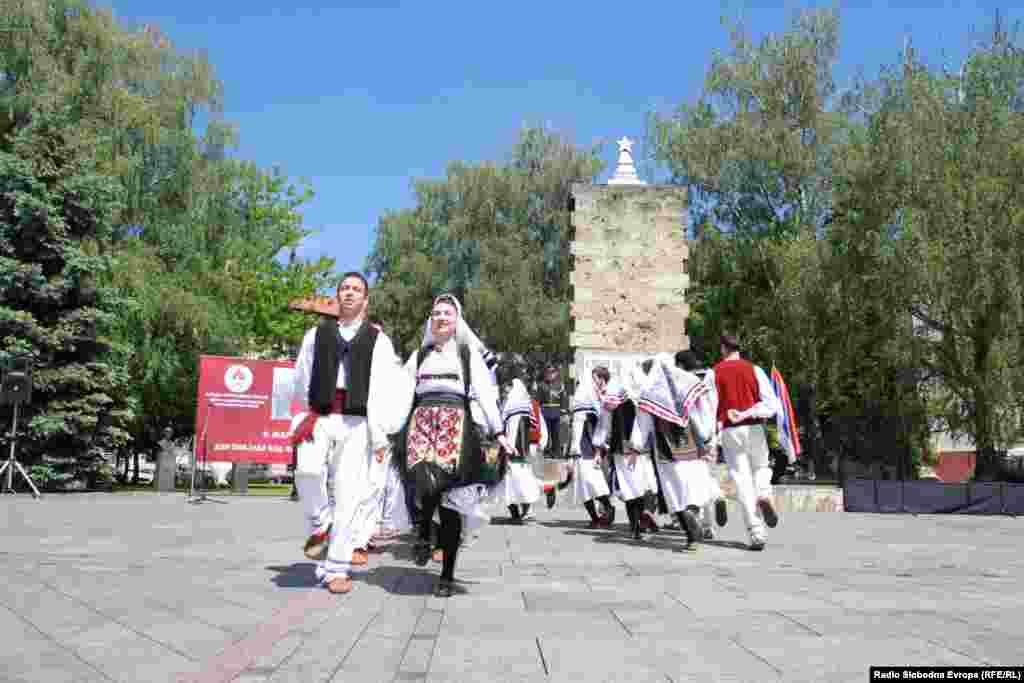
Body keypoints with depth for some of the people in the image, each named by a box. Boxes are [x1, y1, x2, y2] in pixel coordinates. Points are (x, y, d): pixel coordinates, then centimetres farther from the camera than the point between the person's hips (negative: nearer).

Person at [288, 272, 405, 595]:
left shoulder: (378, 341, 7)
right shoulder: (316, 334, 15)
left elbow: (385, 391, 0)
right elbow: (302, 381, 22)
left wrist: (380, 436, -7)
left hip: (356, 422, -1)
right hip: (319, 417, 1)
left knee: (349, 494, -2)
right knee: (308, 470, -26)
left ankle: (336, 569, 8)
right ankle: (320, 525, 2)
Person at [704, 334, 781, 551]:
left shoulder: (713, 374, 0)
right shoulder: (754, 370, 3)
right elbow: (771, 405, -6)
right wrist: (746, 414, -7)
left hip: (729, 432, -1)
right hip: (754, 428, 1)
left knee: (741, 479, 2)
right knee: (761, 467, 25)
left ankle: (756, 533, -1)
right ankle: (764, 495, -6)